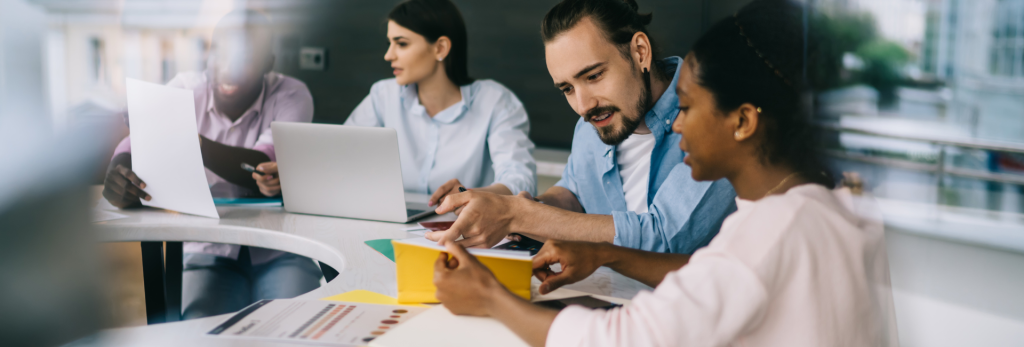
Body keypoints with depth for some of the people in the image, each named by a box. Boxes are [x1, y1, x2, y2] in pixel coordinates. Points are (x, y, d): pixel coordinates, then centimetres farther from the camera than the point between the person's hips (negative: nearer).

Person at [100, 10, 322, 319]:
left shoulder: (291, 95, -6)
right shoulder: (186, 90, 0)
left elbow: (265, 170, -22)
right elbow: (133, 148, -11)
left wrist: (194, 143, -40)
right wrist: (118, 175, -37)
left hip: (279, 254, -1)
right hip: (208, 250, 1)